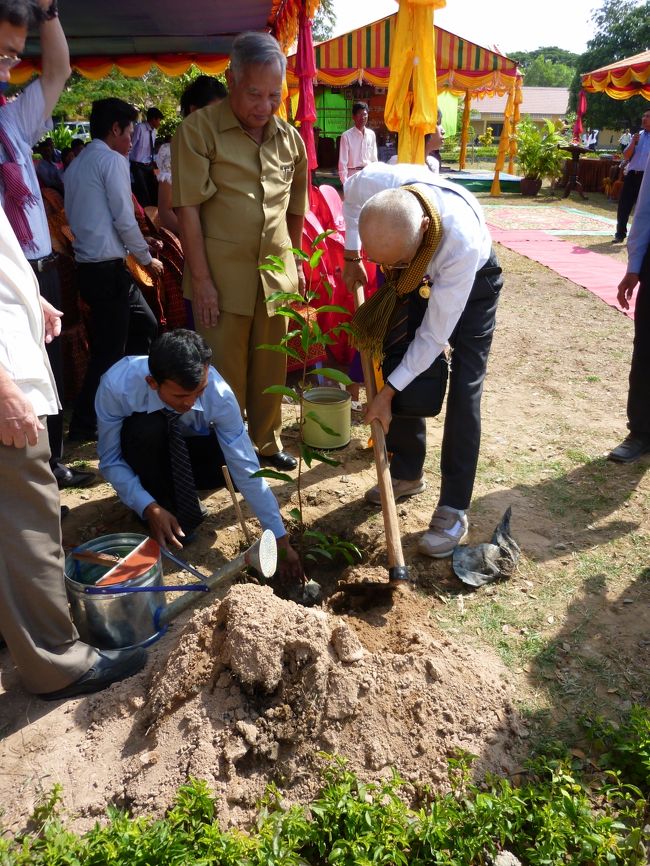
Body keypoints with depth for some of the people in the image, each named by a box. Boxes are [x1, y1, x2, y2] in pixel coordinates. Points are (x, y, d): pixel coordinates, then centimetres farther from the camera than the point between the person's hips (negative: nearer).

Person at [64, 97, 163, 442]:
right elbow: (124, 219, -13)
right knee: (109, 350, -2)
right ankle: (84, 425, 6)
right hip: (108, 268, -9)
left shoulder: (76, 164, 17)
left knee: (145, 326, 19)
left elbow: (77, 216, 18)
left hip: (88, 264, 9)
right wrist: (147, 259, -1)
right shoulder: (112, 159, -9)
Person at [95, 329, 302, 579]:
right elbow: (110, 461, -22)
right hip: (142, 444, -1)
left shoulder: (218, 393, -33)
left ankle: (174, 489, 4)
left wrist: (280, 539, -28)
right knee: (147, 427, -36)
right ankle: (163, 503, -10)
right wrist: (149, 508, -35)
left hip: (188, 449, 2)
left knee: (232, 464, -28)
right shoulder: (117, 385, -35)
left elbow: (246, 468, -30)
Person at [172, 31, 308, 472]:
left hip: (276, 274, 4)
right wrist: (201, 279, -14)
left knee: (271, 366, 11)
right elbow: (188, 208, -10)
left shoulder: (290, 138, 9)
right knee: (225, 371, 4)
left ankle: (268, 441, 29)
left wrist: (297, 262, 15)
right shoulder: (199, 129, -6)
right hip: (222, 275, -4)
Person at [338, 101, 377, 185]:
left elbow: (374, 158, 14)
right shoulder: (347, 136, -6)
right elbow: (342, 161, -7)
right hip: (353, 174, -4)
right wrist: (345, 182, -13)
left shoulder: (371, 134, 8)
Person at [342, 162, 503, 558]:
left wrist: (387, 393, -30)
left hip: (473, 281, -5)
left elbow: (435, 335, -34)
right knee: (402, 370, 4)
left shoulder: (463, 240, -45)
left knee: (463, 392, -11)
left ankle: (454, 509, -2)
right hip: (421, 274, 5)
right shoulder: (373, 182, -34)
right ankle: (407, 473, 23)